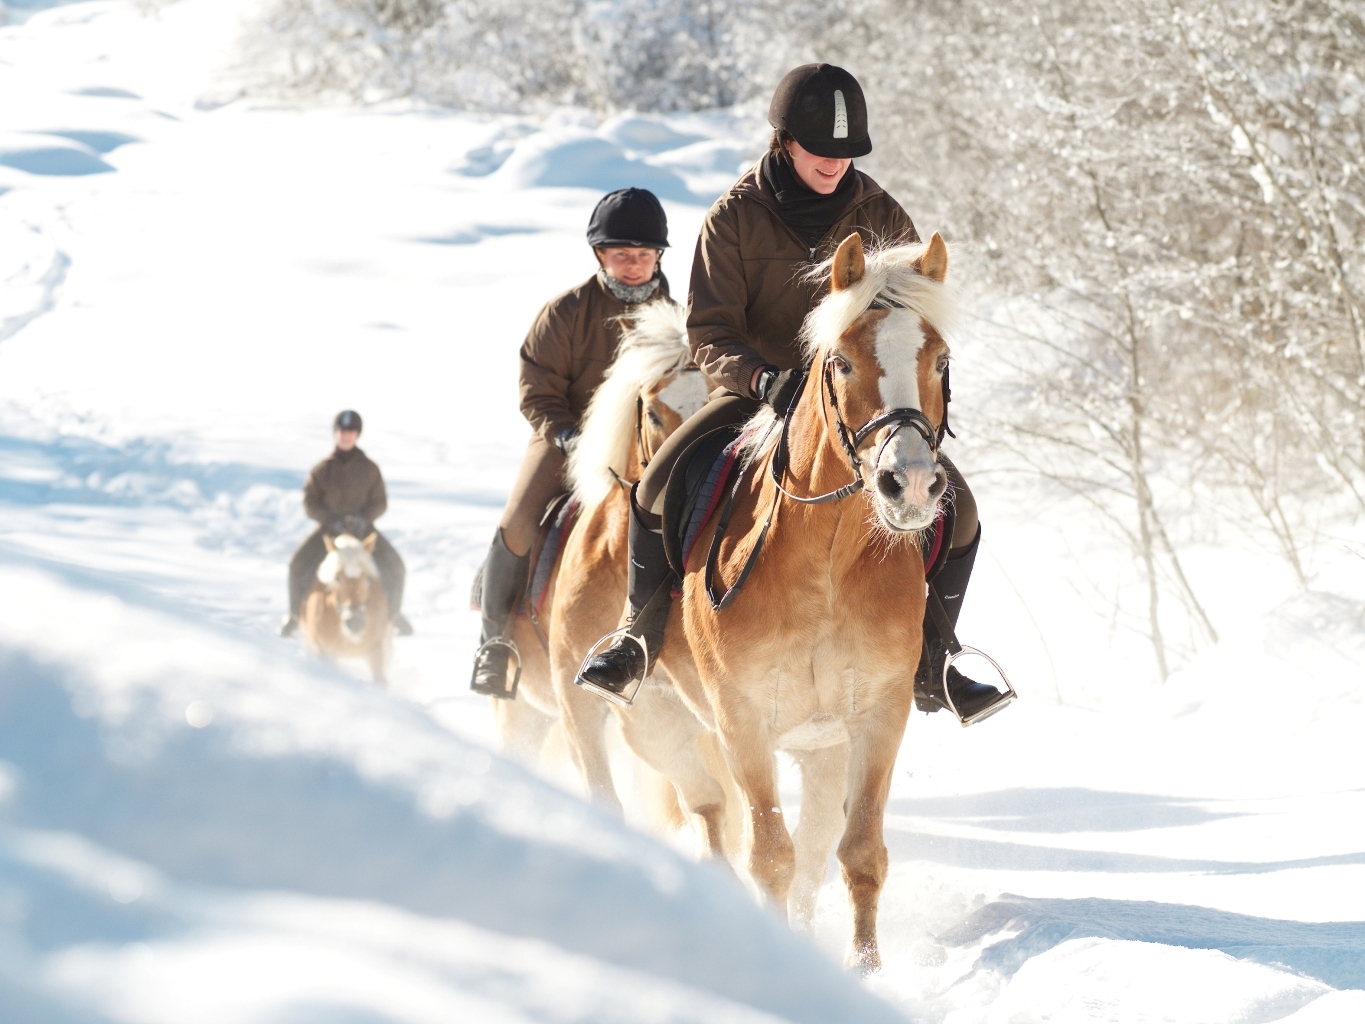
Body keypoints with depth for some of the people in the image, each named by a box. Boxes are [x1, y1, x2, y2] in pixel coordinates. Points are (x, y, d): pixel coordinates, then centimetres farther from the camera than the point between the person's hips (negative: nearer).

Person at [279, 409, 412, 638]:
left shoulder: (369, 469, -1)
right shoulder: (322, 469, -2)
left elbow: (380, 502, 3)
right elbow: (310, 503, -1)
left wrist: (364, 518, -17)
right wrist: (332, 520, -17)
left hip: (362, 528, 0)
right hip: (329, 528, 0)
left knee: (394, 568, -15)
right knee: (299, 564, -22)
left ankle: (394, 614, 10)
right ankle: (296, 615, -2)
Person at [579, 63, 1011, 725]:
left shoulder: (879, 216, -1)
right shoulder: (736, 217, -8)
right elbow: (709, 335, -10)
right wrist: (763, 378, -31)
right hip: (759, 391, -2)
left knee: (956, 507, -17)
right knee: (661, 484, -26)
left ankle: (931, 666, 0)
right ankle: (639, 636, -7)